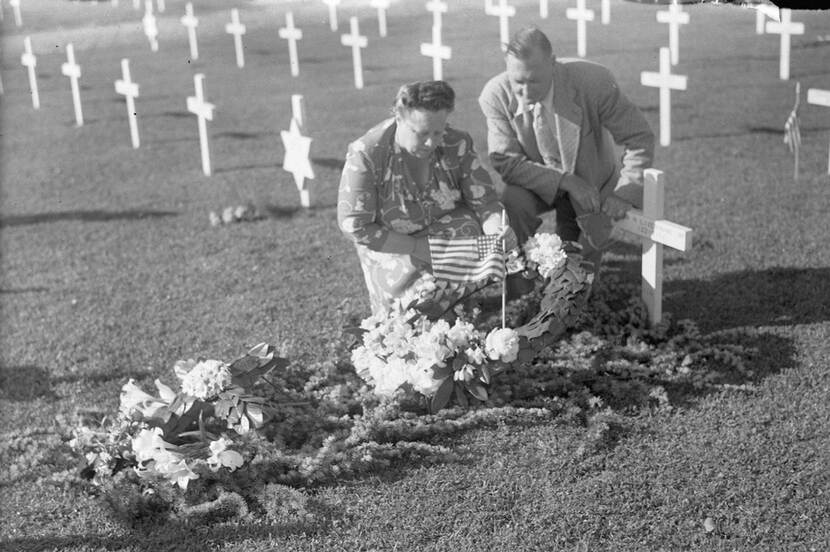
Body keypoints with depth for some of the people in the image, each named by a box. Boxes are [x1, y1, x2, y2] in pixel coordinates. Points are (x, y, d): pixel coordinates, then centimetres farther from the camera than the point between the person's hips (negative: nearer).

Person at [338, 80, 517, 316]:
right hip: (389, 242, -4)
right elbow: (354, 225, -24)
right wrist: (419, 248, -27)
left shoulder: (458, 144, -16)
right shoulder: (365, 154, -26)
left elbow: (484, 201, -12)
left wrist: (498, 230, -37)